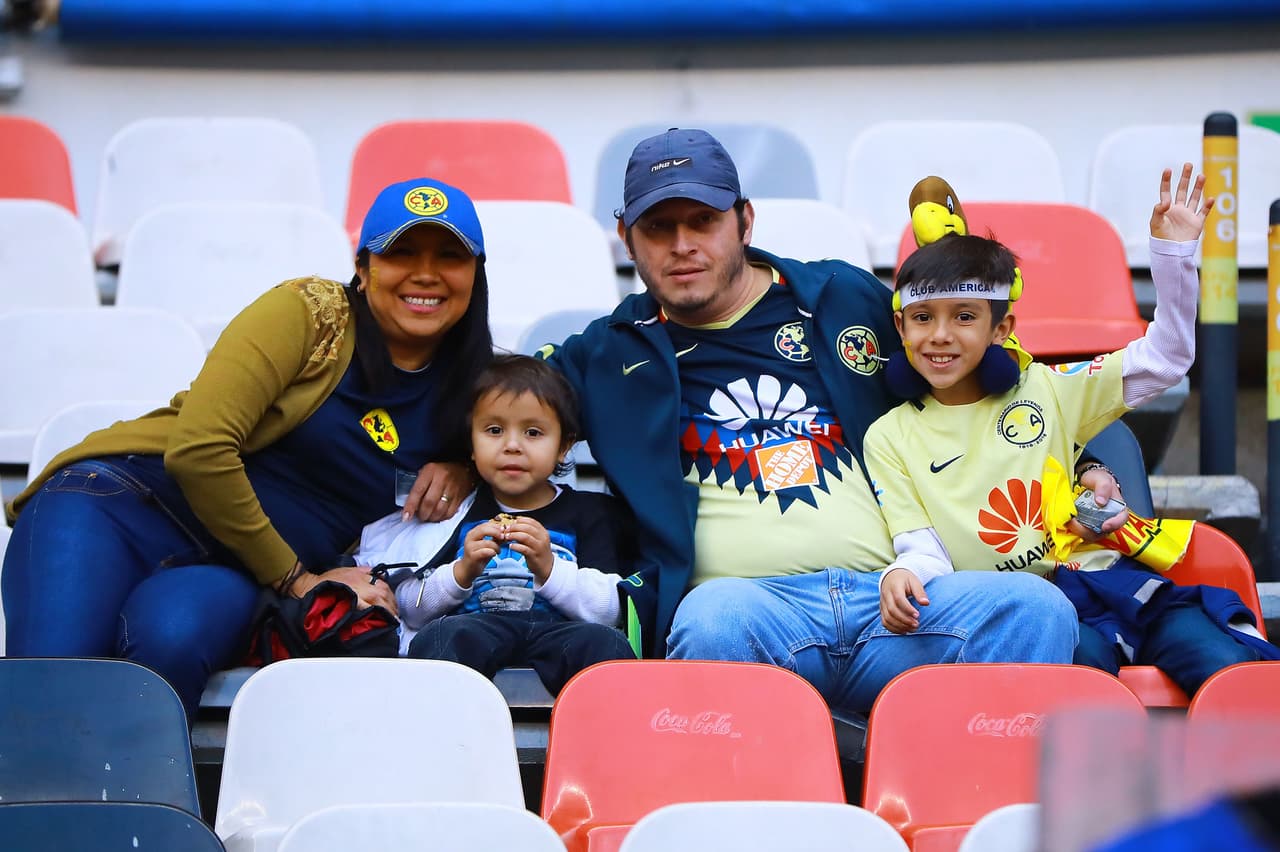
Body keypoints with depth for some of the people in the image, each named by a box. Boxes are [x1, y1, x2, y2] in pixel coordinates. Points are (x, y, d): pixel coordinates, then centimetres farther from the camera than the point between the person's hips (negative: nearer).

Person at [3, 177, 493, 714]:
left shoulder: (462, 386, 10)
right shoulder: (307, 313, -5)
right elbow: (197, 448, -14)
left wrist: (456, 467, 6)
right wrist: (298, 579, -9)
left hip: (229, 570, 3)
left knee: (174, 639, -36)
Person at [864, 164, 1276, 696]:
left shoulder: (1045, 391, 13)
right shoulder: (889, 438, 10)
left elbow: (1164, 359, 12)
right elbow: (921, 546, 3)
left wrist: (1173, 252, 3)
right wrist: (903, 573, -21)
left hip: (1104, 583, 3)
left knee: (1226, 668, -23)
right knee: (1080, 657, -39)